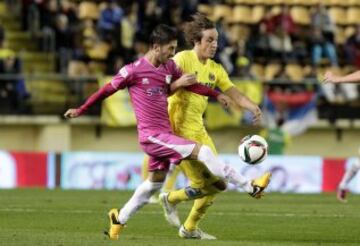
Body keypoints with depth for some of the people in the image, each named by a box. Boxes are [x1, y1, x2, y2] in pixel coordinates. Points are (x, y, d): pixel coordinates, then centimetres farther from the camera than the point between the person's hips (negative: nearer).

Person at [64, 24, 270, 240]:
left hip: (164, 134, 8)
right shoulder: (134, 70, -11)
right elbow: (107, 90, -1)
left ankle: (119, 219, 33)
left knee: (155, 182, 18)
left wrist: (216, 94, 14)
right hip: (152, 135, -8)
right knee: (202, 151, -17)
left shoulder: (169, 67, 7)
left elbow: (189, 83, 22)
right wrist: (81, 110, 7)